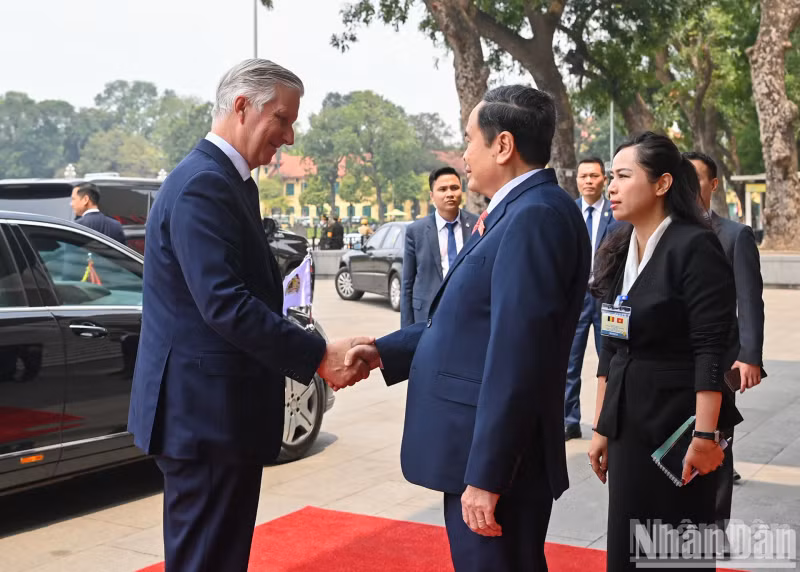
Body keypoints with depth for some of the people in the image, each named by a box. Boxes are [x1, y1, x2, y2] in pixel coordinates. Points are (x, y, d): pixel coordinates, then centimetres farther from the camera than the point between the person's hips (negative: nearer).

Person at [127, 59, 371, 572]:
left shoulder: (233, 182, 15)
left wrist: (316, 352, 11)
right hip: (205, 414, -10)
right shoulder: (202, 185, -18)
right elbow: (224, 303, -26)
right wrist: (318, 357, -22)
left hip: (219, 412, 10)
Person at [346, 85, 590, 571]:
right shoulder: (521, 211, 13)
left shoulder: (535, 215, -19)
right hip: (486, 448, 10)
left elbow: (515, 354, -24)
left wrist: (486, 474, -23)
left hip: (497, 456, -10)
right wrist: (385, 352, 9)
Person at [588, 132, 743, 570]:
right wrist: (601, 427, 11)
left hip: (679, 423, -6)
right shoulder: (618, 250, 8)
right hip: (629, 425, 6)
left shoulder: (694, 246, -13)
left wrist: (705, 436, -21)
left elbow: (710, 351, -17)